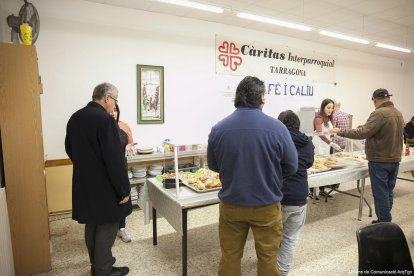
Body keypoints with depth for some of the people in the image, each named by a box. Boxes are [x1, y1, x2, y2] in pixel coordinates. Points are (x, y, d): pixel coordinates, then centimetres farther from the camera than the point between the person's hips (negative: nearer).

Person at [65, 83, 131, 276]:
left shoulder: (75, 117, 5)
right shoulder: (105, 120, -22)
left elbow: (69, 149, 16)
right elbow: (114, 159, -24)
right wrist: (124, 189, -17)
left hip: (83, 183, 9)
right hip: (103, 186, -8)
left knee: (92, 224, 19)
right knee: (107, 226, 6)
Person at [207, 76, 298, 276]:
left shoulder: (218, 128, -10)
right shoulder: (276, 127, -15)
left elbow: (213, 165, 2)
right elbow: (291, 167, -5)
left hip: (230, 205, 2)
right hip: (266, 205, -1)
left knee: (229, 257, 19)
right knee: (267, 258, 19)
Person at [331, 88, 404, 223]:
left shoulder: (379, 113, -19)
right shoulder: (398, 113, 10)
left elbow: (363, 133, -25)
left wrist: (341, 131, -17)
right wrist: (366, 127, 21)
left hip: (380, 161, -8)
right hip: (395, 159, 8)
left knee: (381, 194, 1)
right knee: (388, 192, 17)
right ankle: (386, 220, 28)